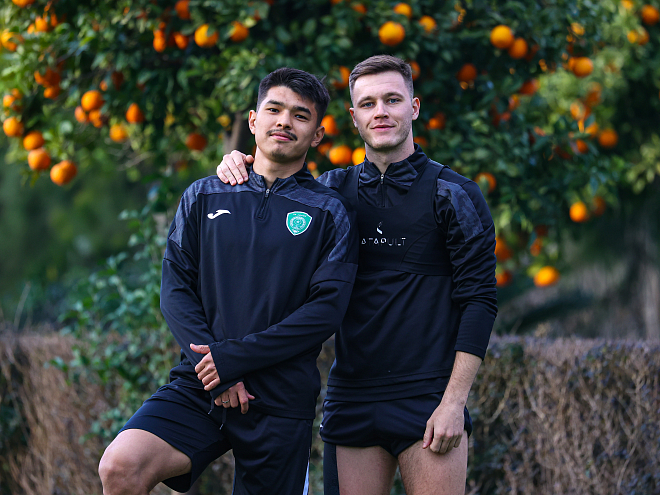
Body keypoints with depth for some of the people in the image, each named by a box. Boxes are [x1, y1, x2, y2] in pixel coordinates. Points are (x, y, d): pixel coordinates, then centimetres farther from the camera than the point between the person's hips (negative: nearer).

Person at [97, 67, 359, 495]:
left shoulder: (330, 214, 4)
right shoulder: (203, 197, 12)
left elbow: (327, 310, -6)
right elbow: (176, 289, 6)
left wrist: (235, 357, -13)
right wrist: (210, 363, -10)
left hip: (280, 401, -1)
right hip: (198, 387, 1)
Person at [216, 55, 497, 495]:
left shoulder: (453, 195, 1)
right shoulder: (334, 191, 11)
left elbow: (479, 299, -3)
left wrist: (454, 401, -11)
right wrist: (236, 170, 1)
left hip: (428, 401, -3)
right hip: (351, 400, 3)